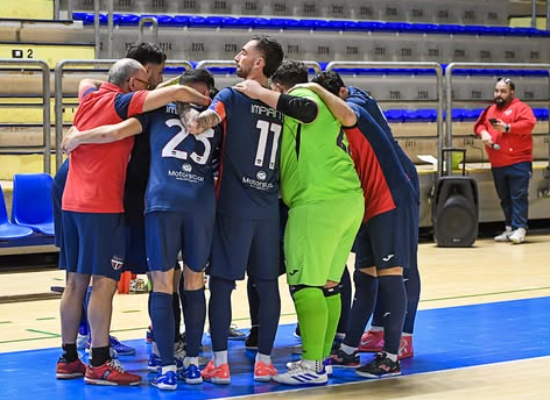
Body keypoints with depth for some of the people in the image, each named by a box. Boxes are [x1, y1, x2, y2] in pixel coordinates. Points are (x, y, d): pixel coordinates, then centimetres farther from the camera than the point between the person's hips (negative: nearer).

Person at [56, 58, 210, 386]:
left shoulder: (90, 97, 12)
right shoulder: (122, 103, -9)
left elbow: (85, 82, 39)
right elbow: (178, 92, -18)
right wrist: (209, 103, -1)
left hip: (72, 202, 8)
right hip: (102, 206, -8)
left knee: (76, 281, 11)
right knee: (104, 282, -6)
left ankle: (69, 359, 16)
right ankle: (100, 365, -7)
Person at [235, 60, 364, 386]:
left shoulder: (298, 95, 1)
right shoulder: (315, 97, 27)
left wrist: (260, 93, -13)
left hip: (319, 200, -9)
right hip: (351, 197, 9)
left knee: (306, 284, -8)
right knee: (328, 283, 13)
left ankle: (312, 366, -9)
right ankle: (321, 357, 16)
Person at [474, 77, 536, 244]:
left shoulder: (520, 107, -3)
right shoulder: (490, 110, 18)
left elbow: (529, 124, -16)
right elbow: (479, 124, 18)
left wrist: (507, 128, -23)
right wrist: (483, 133, -5)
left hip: (518, 162, -7)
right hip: (497, 164, 7)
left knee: (519, 196, -10)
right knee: (504, 198, 9)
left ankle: (519, 228, -11)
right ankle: (510, 228, 15)